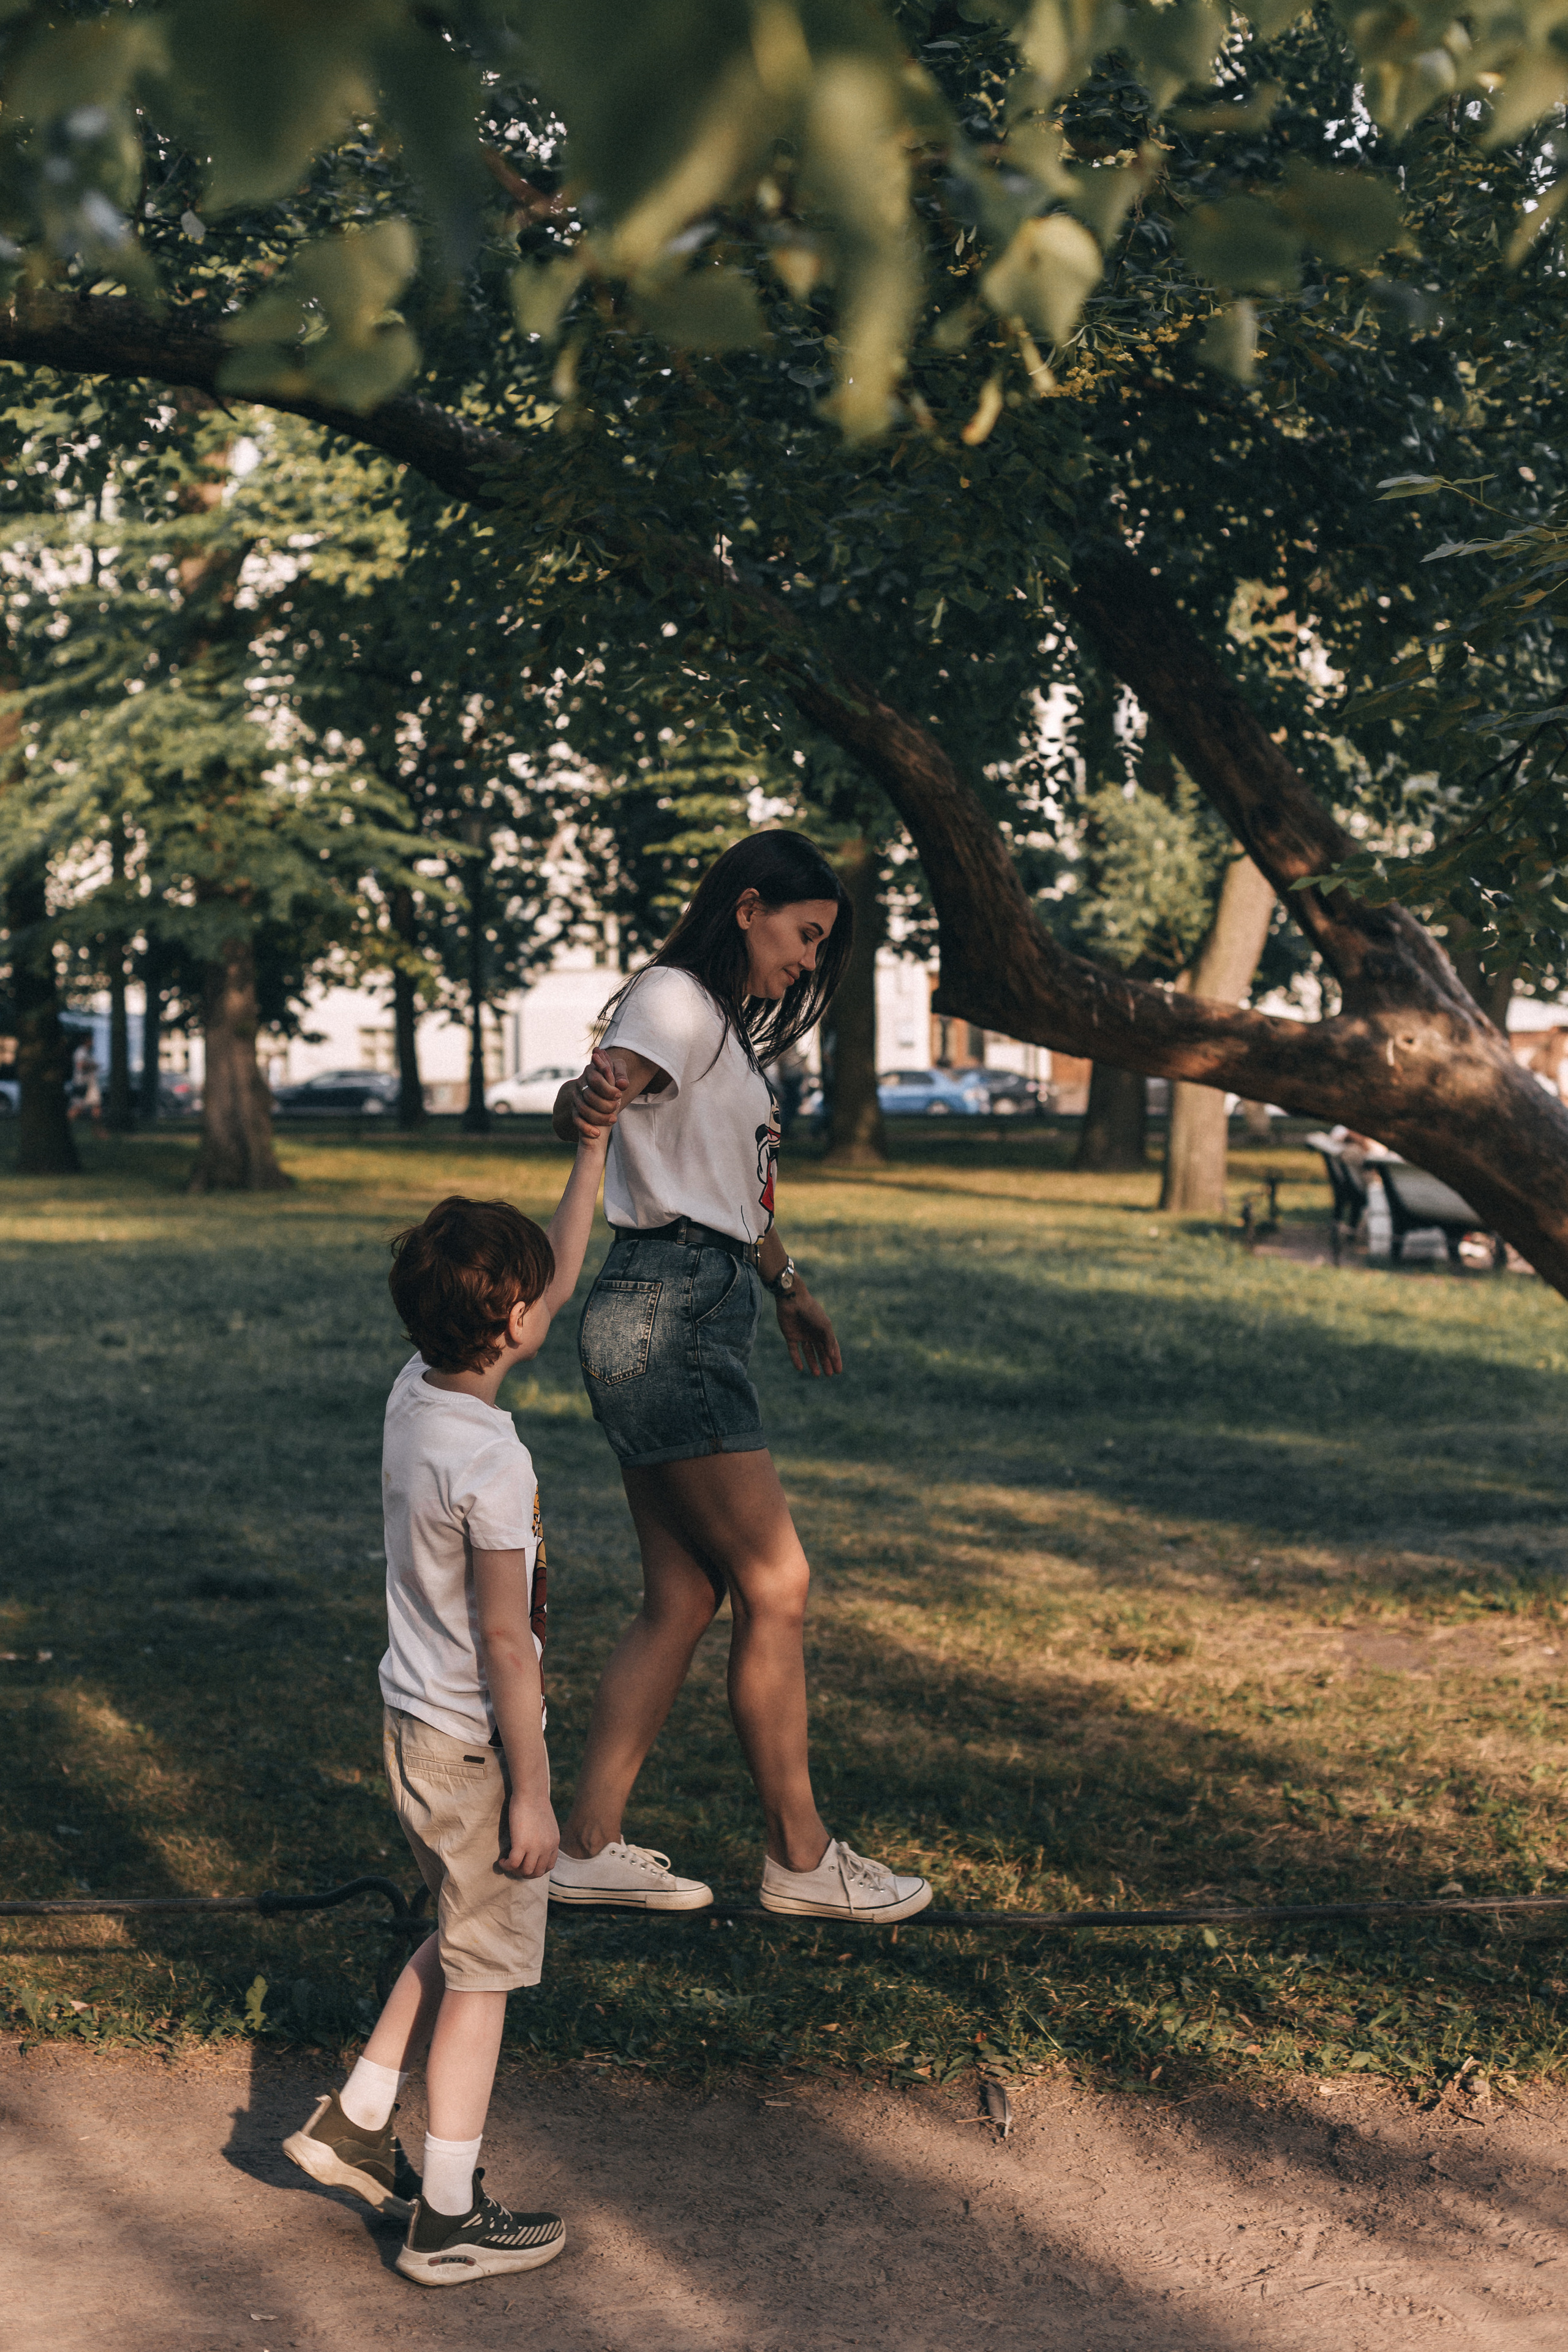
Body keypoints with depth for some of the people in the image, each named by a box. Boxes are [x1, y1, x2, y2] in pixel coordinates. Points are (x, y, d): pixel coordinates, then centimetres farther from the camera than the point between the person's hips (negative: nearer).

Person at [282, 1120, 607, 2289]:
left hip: (415, 1723, 8)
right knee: (482, 1973, 6)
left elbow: (557, 1283, 12)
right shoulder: (492, 1466, -26)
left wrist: (594, 1147, 13)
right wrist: (532, 1792, -14)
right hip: (476, 1748, -8)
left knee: (464, 1940, 26)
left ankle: (355, 2123, 33)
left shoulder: (416, 1393, -1)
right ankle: (449, 2220, 18)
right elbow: (505, 1644, -22)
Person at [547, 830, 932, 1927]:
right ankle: (803, 1857, 2)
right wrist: (589, 1098, -52)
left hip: (699, 1319, 10)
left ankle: (590, 1846, 11)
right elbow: (584, 1102, -29)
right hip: (669, 1311, -10)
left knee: (684, 1599, 7)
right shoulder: (674, 1002, -9)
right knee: (776, 1584, -6)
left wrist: (787, 1281, 44)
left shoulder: (727, 1026, 23)